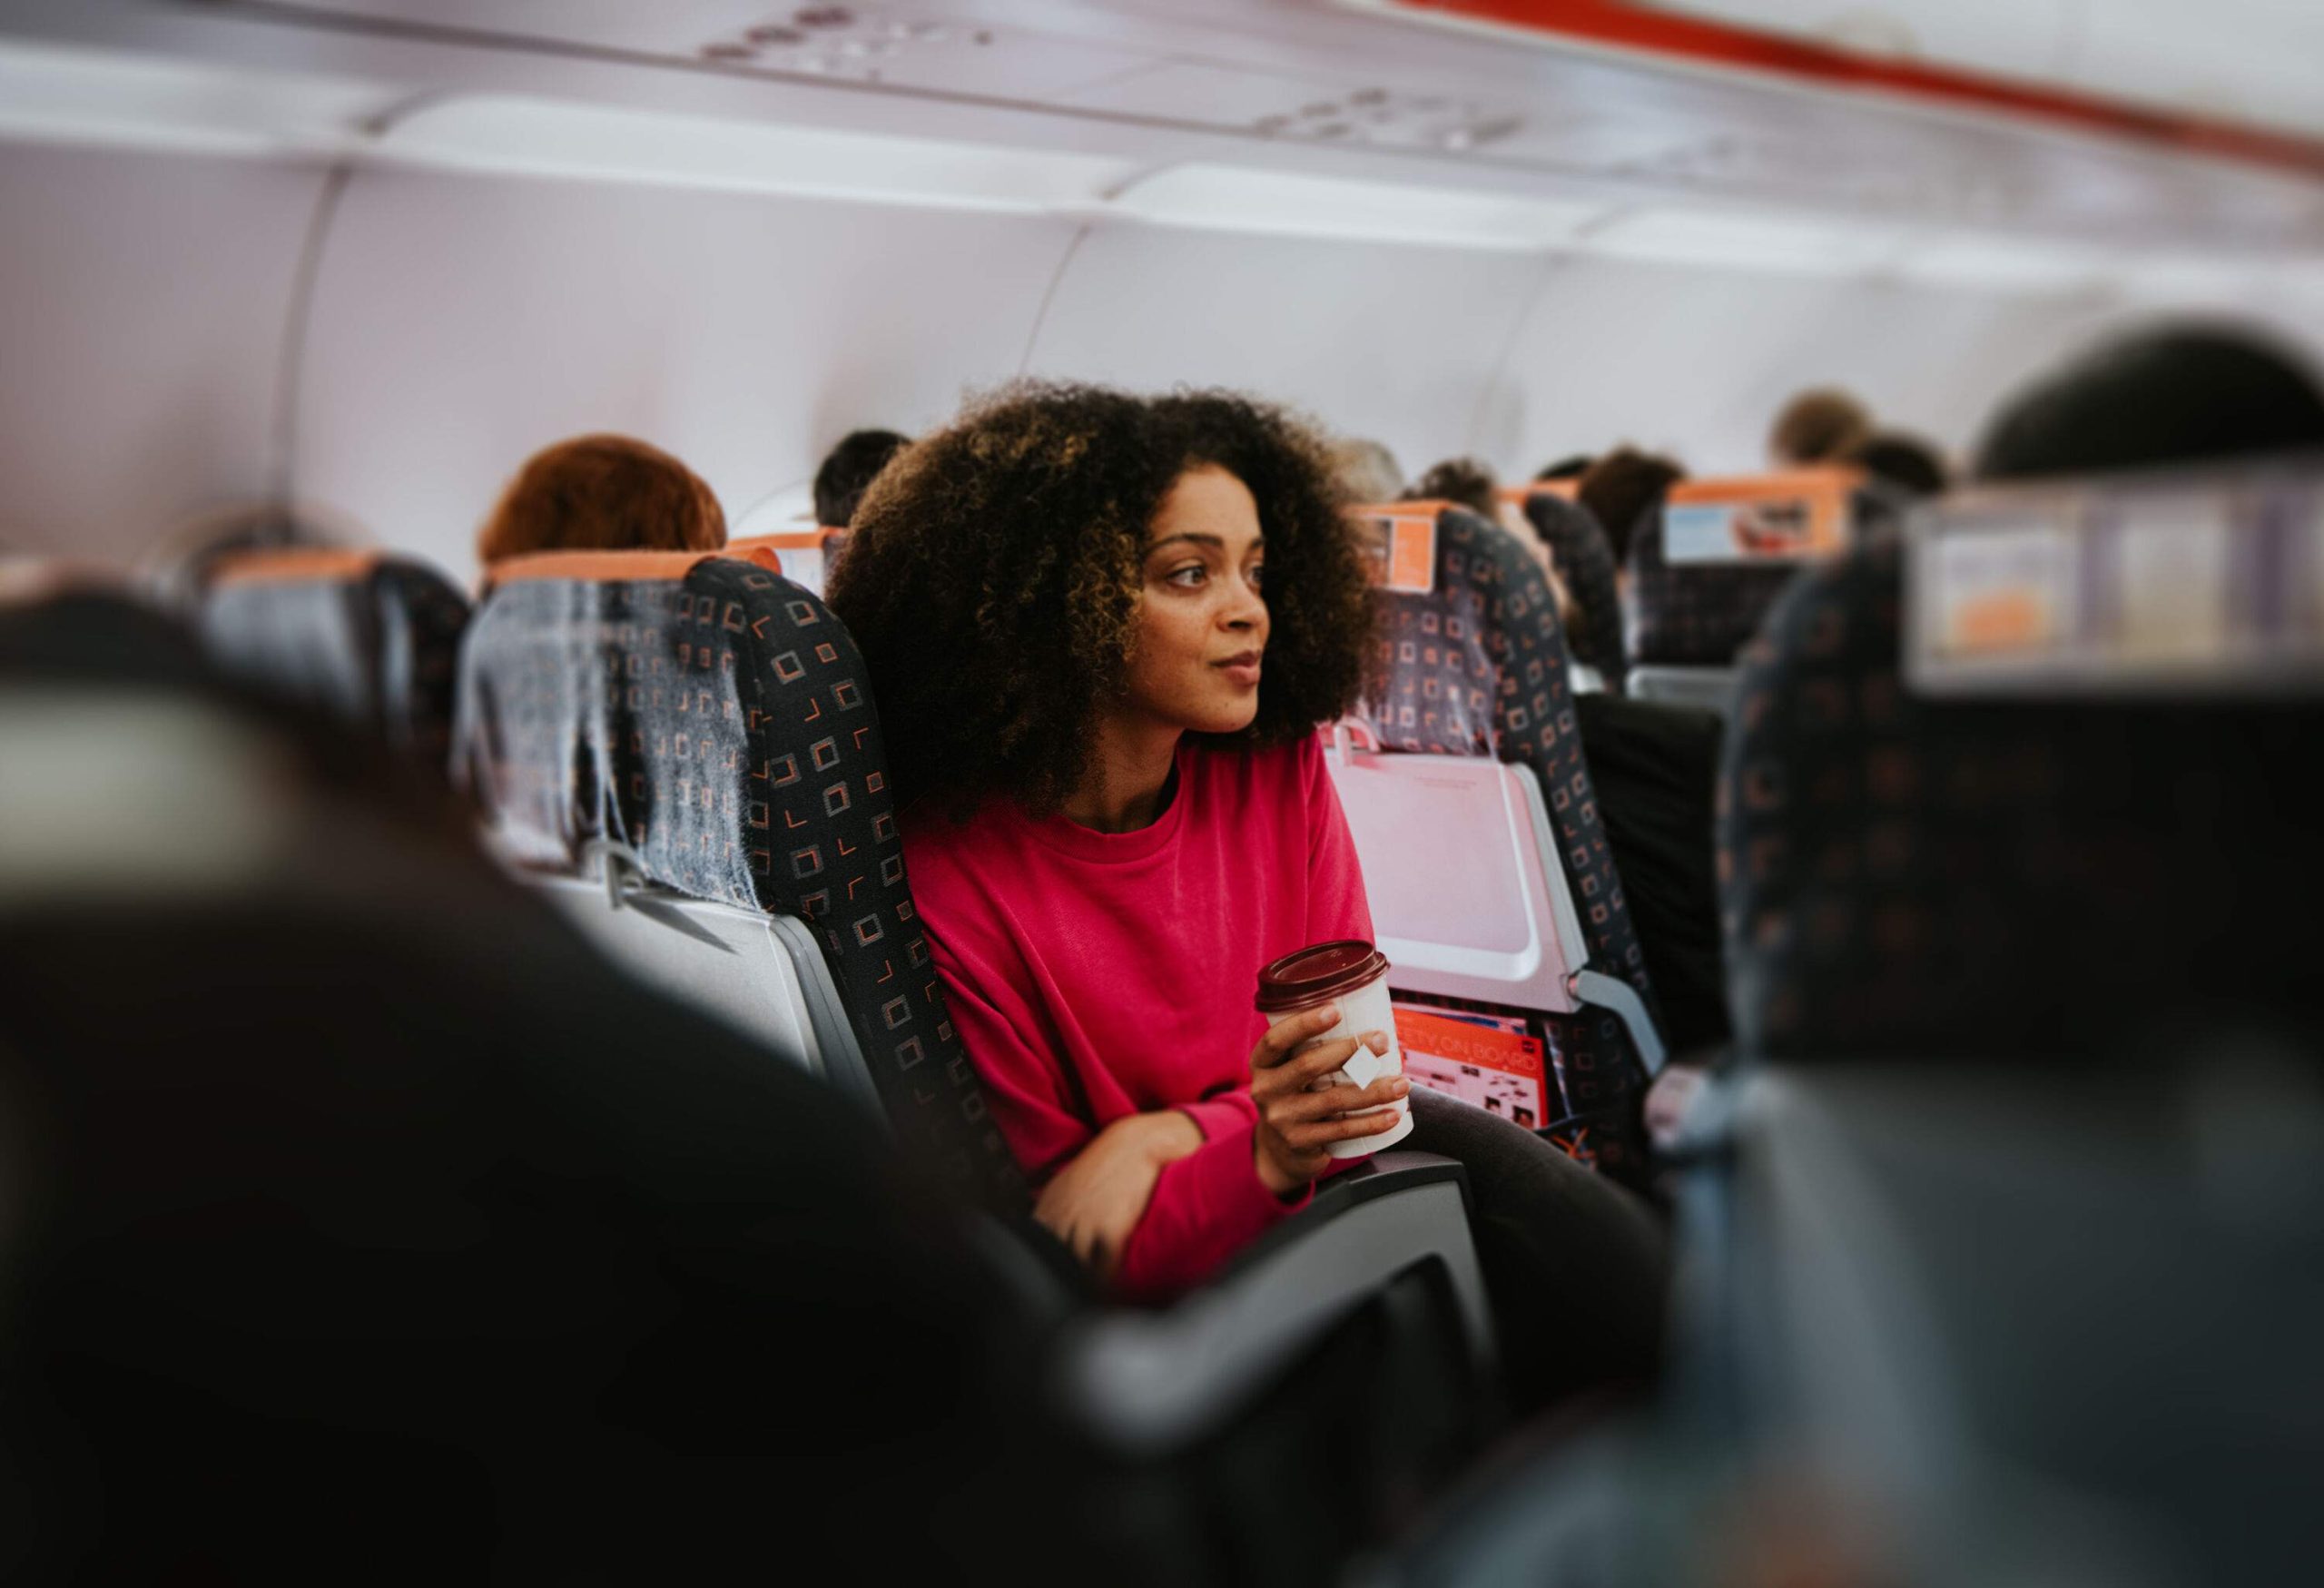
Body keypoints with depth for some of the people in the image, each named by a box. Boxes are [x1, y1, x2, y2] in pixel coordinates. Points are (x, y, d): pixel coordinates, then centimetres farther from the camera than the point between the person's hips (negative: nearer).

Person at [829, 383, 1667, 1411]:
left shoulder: (1281, 767, -7)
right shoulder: (953, 871, -20)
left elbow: (1353, 1047, 0)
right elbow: (1061, 1248, -12)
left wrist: (1166, 1135, -19)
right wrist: (1263, 1158, -33)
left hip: (1316, 1159, 4)